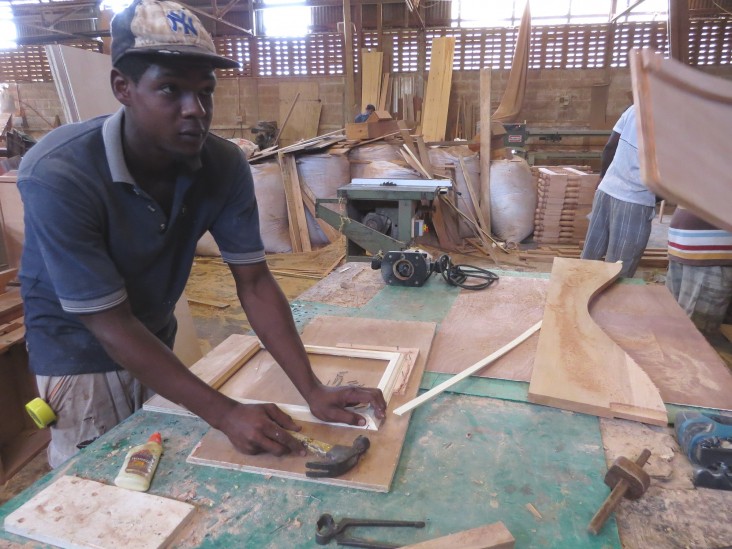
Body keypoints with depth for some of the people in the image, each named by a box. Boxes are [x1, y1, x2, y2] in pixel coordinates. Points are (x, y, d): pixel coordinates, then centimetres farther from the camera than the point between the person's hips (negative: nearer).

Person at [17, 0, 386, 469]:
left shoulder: (225, 165, -18)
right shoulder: (58, 176, -31)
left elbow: (254, 282, -16)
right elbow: (111, 325, -29)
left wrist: (313, 389, -24)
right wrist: (225, 414, -32)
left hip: (157, 341, 5)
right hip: (80, 353, -4)